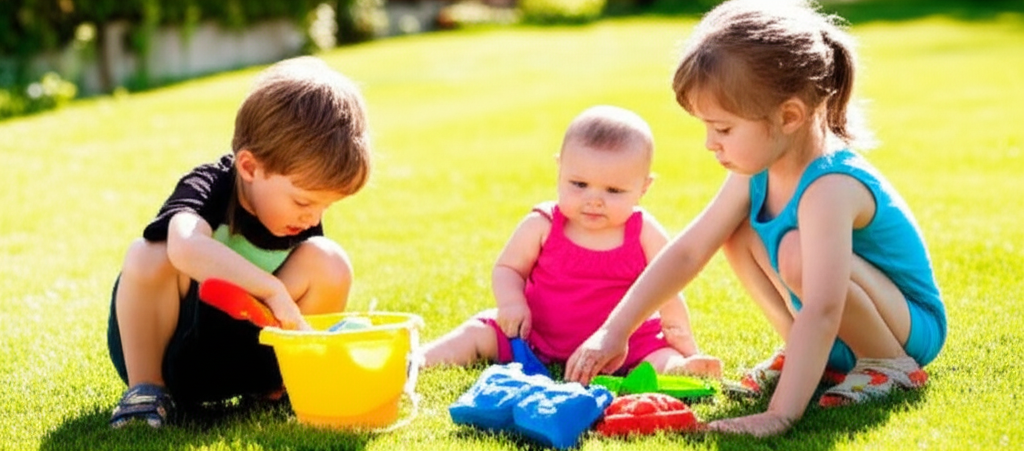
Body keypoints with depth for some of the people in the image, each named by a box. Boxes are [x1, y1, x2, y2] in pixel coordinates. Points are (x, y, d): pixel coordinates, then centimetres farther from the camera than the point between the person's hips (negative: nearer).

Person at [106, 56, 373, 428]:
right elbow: (186, 247, -51)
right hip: (162, 346, -4)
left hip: (238, 359, 4)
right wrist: (271, 289, -54)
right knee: (150, 255, -36)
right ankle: (145, 387, -16)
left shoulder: (302, 218, -8)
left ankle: (274, 384, -2)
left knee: (329, 263, -18)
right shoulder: (207, 188, -26)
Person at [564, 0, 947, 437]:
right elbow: (686, 252, -3)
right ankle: (803, 356, 7)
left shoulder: (829, 187, -34)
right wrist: (613, 332, -7)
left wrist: (780, 415, -49)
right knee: (738, 234, 0)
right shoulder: (757, 173, -7)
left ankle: (888, 365, -10)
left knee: (799, 254, -32)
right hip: (840, 329, 8)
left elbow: (821, 312, -43)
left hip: (912, 326, -8)